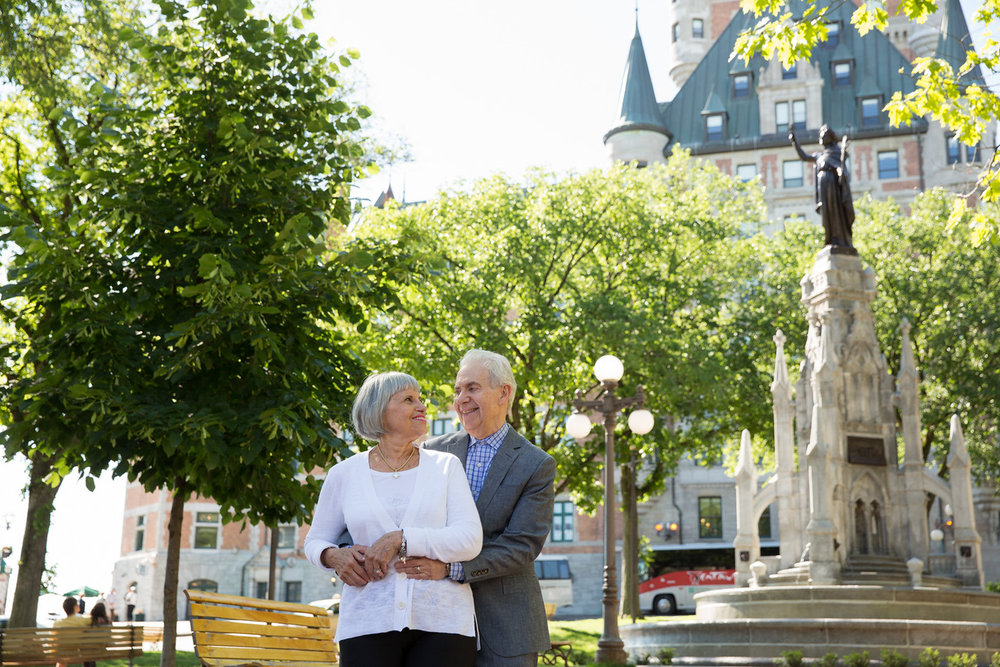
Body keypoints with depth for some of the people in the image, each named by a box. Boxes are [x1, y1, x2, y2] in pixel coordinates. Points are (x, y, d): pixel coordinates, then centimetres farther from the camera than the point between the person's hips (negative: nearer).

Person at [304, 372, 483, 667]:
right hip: (369, 623, 0)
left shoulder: (445, 466, 7)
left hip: (442, 621, 0)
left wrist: (400, 540, -15)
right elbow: (315, 541, 17)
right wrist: (334, 556, -6)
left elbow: (470, 540, -5)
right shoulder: (345, 474, 8)